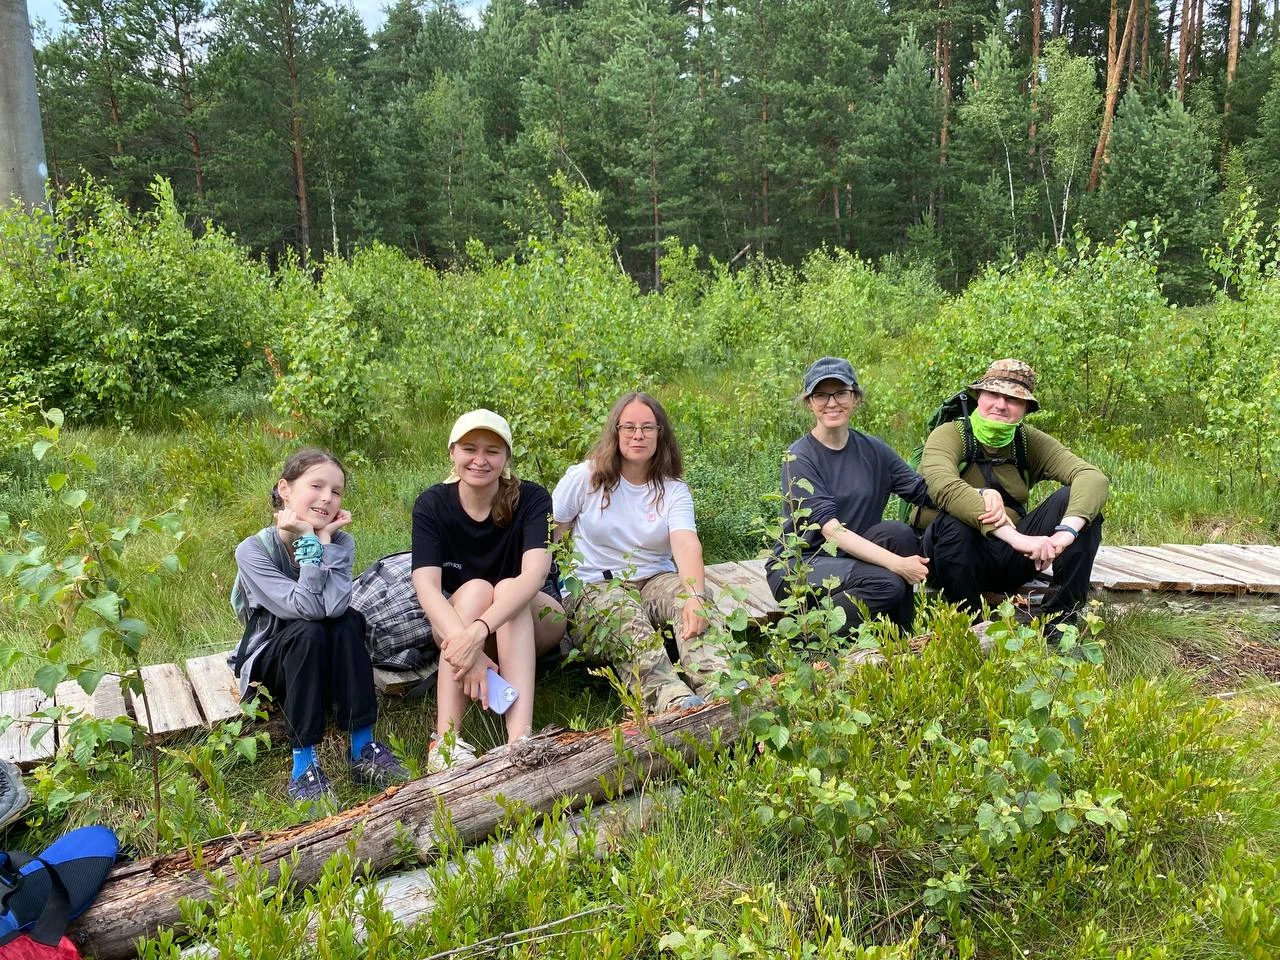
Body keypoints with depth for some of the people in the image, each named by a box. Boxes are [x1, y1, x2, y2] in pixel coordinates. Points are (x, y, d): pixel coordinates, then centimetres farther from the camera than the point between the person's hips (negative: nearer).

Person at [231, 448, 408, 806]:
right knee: (308, 631, -34)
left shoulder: (341, 542, -12)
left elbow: (335, 606, -30)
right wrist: (309, 539, -33)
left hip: (323, 658, 3)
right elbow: (306, 608, -32)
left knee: (348, 621, -29)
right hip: (268, 658, -3)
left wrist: (324, 538, -30)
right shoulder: (253, 550, -21)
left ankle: (363, 748, -24)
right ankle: (304, 761, -28)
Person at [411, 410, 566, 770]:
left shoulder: (531, 499, -16)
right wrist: (467, 648, -44)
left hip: (535, 621, 0)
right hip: (456, 615, 1)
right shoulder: (432, 504, -13)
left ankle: (520, 738, -49)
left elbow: (535, 573, -33)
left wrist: (478, 632, -49)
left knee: (506, 588, -33)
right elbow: (426, 585, -27)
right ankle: (446, 739, -41)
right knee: (475, 590, -32)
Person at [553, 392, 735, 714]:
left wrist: (695, 595, -37)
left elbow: (687, 544, -18)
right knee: (624, 614, -36)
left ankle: (718, 687, -55)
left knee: (685, 594, -31)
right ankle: (672, 701, -61)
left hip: (656, 580, 2)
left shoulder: (674, 490, 1)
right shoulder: (583, 478, 1)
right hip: (594, 586, -2)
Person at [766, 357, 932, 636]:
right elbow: (831, 529, -23)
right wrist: (896, 563, -32)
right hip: (797, 567, -5)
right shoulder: (798, 458, -13)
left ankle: (902, 635, -9)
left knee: (897, 532, -22)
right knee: (887, 583, -28)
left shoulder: (873, 450, 4)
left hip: (849, 558, 5)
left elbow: (926, 491, -4)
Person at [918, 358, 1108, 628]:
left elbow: (1094, 478, -17)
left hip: (1010, 557, 4)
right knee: (953, 521, -36)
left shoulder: (1031, 442, 0)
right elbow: (945, 487, -35)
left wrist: (1068, 530, -38)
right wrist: (1015, 536, -45)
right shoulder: (949, 435, -12)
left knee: (1072, 498, -16)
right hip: (956, 555, -4)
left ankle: (1062, 619, -12)